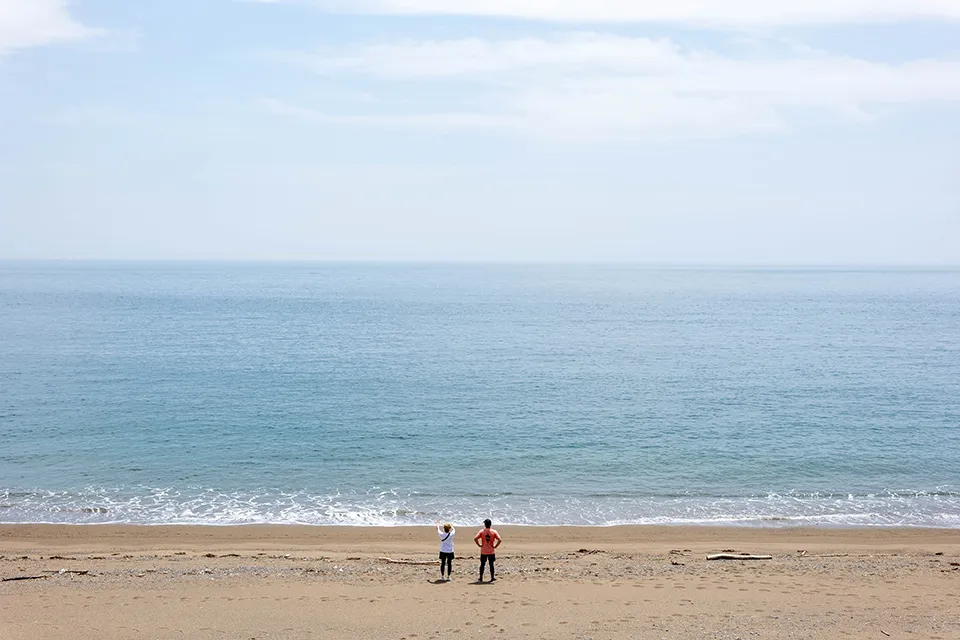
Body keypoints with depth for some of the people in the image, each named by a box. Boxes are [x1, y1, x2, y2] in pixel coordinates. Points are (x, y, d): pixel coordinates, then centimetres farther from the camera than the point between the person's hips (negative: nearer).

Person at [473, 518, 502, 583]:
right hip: (491, 551, 0)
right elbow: (500, 540, -14)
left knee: (482, 564, 9)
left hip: (483, 551, 0)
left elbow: (475, 538, -14)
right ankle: (492, 577, 10)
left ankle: (481, 578, 11)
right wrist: (495, 546, -5)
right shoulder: (494, 531, -4)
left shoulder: (482, 531, -4)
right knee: (491, 564, 10)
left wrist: (479, 545, -4)